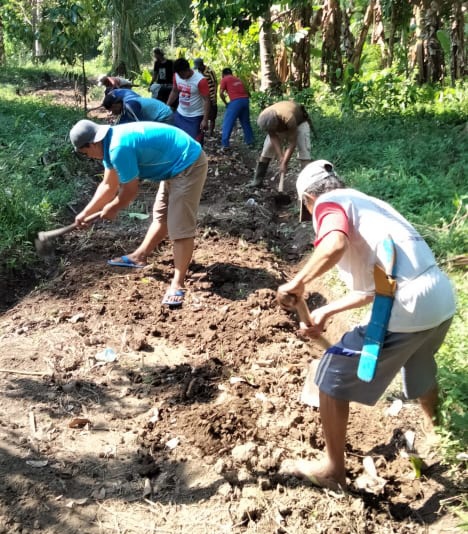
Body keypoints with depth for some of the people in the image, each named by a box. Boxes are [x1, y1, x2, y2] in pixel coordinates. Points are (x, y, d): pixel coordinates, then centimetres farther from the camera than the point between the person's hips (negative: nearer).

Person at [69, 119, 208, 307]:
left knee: (180, 225, -11)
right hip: (176, 166, 10)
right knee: (161, 215, 21)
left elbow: (130, 190, -15)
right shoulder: (111, 143, 7)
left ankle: (178, 284, -7)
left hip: (188, 165, -10)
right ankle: (139, 256, 35)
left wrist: (112, 209, 4)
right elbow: (108, 186, 16)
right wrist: (86, 213, 18)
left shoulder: (119, 147, -26)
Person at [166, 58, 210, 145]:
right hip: (179, 114, 6)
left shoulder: (200, 80, -23)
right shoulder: (176, 76, -5)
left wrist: (205, 120, -25)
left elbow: (206, 100, -21)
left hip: (195, 117, -6)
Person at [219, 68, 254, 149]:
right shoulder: (238, 79, 26)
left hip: (236, 101, -6)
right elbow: (246, 91, 23)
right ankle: (250, 141, 25)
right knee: (246, 122, 20)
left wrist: (226, 103, 9)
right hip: (245, 100, 6)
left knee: (228, 123, 2)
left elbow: (221, 93, -2)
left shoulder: (224, 79, 8)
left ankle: (225, 144, -1)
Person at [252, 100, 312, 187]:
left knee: (304, 151, -20)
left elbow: (292, 143, -35)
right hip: (280, 125, 4)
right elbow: (273, 137, -20)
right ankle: (258, 179, 11)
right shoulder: (263, 119, -33)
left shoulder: (289, 118, -45)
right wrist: (280, 156, -27)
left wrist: (284, 163, -35)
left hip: (299, 122, -4)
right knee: (267, 149, -1)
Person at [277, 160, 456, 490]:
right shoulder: (367, 203, 24)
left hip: (406, 310, -9)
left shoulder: (330, 203, 0)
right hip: (442, 299, 9)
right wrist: (326, 312, 18)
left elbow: (335, 246, -26)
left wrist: (298, 283, -11)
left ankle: (332, 470, 25)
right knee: (420, 368, 37)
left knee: (333, 378, 10)